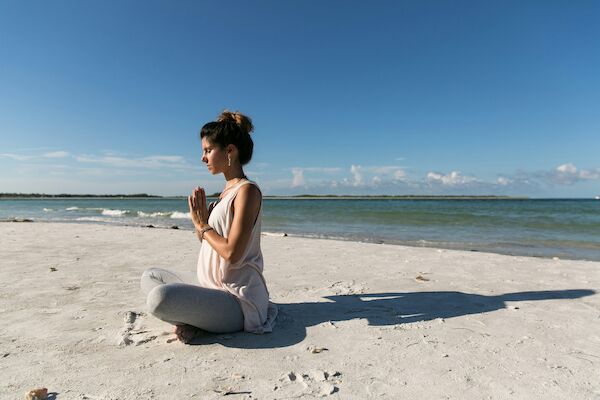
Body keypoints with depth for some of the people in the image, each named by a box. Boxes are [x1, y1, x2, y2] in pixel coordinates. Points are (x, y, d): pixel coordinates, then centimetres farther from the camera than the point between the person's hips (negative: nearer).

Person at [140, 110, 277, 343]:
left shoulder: (247, 190, -15)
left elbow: (231, 253, -22)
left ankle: (191, 321, -2)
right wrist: (199, 219, -2)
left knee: (159, 298, -31)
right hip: (215, 291, 10)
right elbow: (208, 241, 15)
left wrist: (203, 226, -8)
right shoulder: (227, 191, 13)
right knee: (150, 277, 18)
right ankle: (192, 317, -2)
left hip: (237, 301, -10)